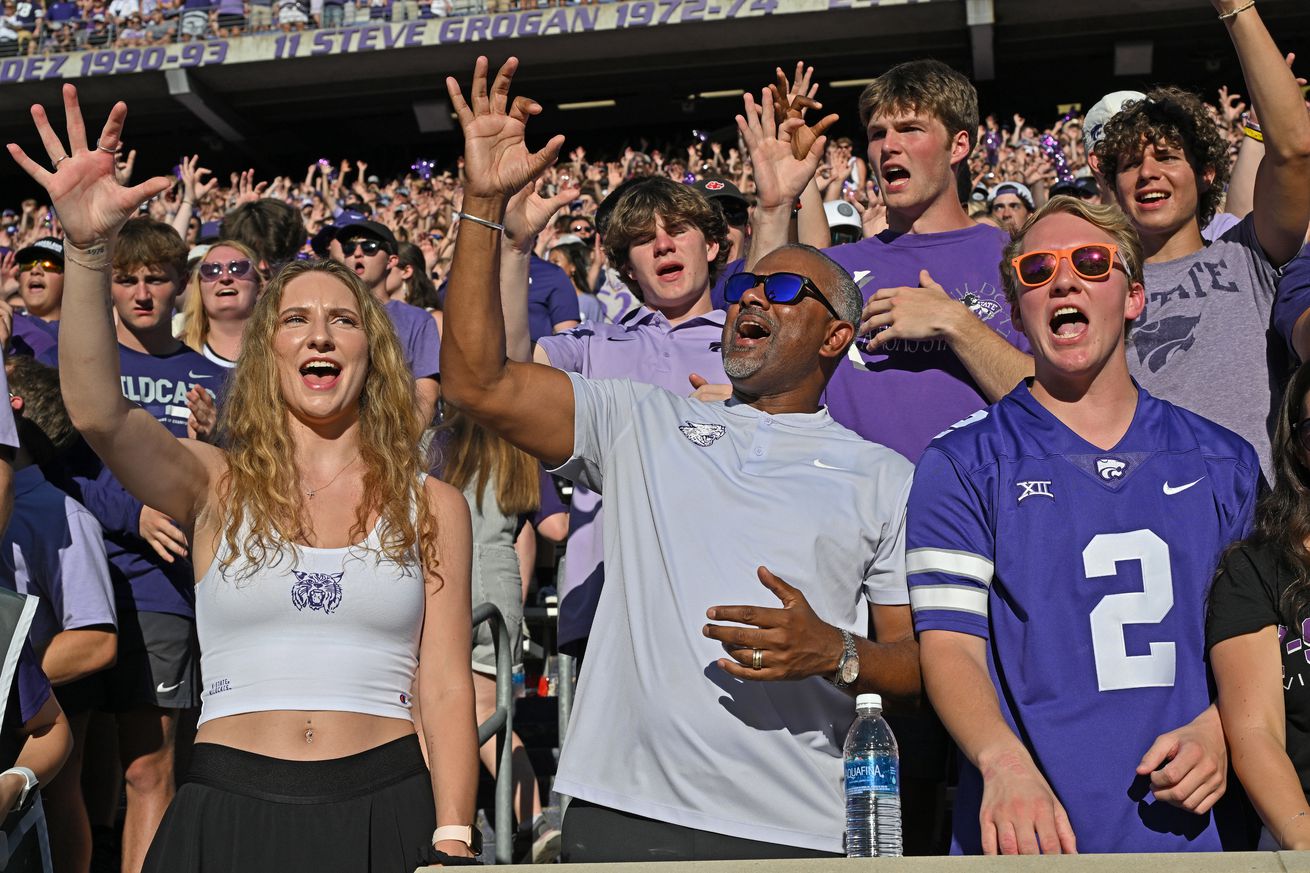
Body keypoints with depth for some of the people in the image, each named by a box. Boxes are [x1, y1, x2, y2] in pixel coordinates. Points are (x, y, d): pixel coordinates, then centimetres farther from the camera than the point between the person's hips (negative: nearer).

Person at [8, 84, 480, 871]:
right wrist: (89, 249, -26)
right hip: (229, 808, 0)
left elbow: (447, 689, 2)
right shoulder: (216, 484, 5)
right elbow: (97, 412, -14)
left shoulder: (432, 506, 5)